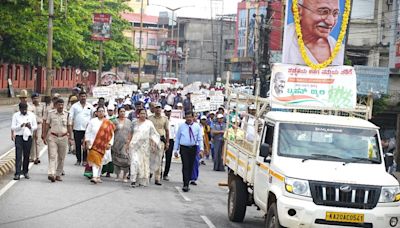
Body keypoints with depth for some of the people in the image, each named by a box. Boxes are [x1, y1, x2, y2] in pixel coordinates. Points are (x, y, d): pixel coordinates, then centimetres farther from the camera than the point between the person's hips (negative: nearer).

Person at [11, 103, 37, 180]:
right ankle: (17, 174, -9)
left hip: (28, 137, 2)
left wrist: (30, 127, -15)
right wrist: (20, 126, -21)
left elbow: (35, 126, 7)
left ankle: (25, 172, 21)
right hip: (19, 137, -2)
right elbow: (13, 127, -3)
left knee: (26, 156, 7)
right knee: (18, 156, -7)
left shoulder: (32, 115, 6)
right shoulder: (15, 115, 2)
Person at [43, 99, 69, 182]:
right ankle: (51, 174, -21)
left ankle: (58, 174, 15)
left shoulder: (67, 114, 4)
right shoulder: (51, 113, 2)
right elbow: (47, 125, 7)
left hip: (63, 138, 2)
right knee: (52, 156, -11)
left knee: (61, 157, 6)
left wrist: (70, 137, 1)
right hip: (52, 137, -1)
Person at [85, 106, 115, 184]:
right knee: (94, 159, -14)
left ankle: (98, 176, 23)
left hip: (103, 145, 2)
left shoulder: (108, 123, 4)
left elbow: (111, 134, 5)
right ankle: (94, 177, -21)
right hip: (93, 144, -2)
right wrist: (87, 141, -5)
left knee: (100, 160, 11)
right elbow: (87, 132, 4)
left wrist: (110, 144, -3)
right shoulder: (92, 121, 2)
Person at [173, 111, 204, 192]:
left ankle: (187, 183, 18)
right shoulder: (181, 126, 4)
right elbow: (177, 138, 8)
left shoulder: (197, 126, 5)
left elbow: (200, 139, 2)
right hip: (184, 148, -2)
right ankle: (185, 185, -15)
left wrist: (201, 148, -10)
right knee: (185, 166, -11)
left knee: (191, 166, 7)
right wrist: (175, 150, 4)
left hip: (193, 148, 2)